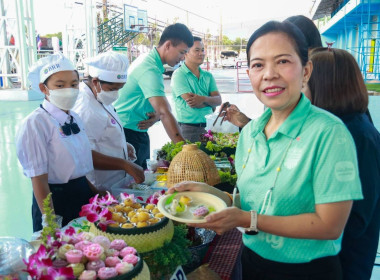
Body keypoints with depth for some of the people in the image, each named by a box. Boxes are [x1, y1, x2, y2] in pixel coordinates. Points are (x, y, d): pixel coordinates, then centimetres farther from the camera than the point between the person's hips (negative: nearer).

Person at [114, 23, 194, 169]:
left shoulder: (148, 61, 9)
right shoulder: (149, 69, -23)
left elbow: (161, 105, 10)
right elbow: (165, 112, -31)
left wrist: (155, 117, -12)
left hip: (139, 133, 10)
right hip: (128, 134, -10)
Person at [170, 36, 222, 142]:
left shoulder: (208, 76, 13)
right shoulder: (179, 75, -6)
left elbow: (218, 100, 2)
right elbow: (191, 103, -15)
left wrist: (204, 99, -18)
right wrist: (211, 102, 0)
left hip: (209, 126, 5)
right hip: (189, 128, -5)